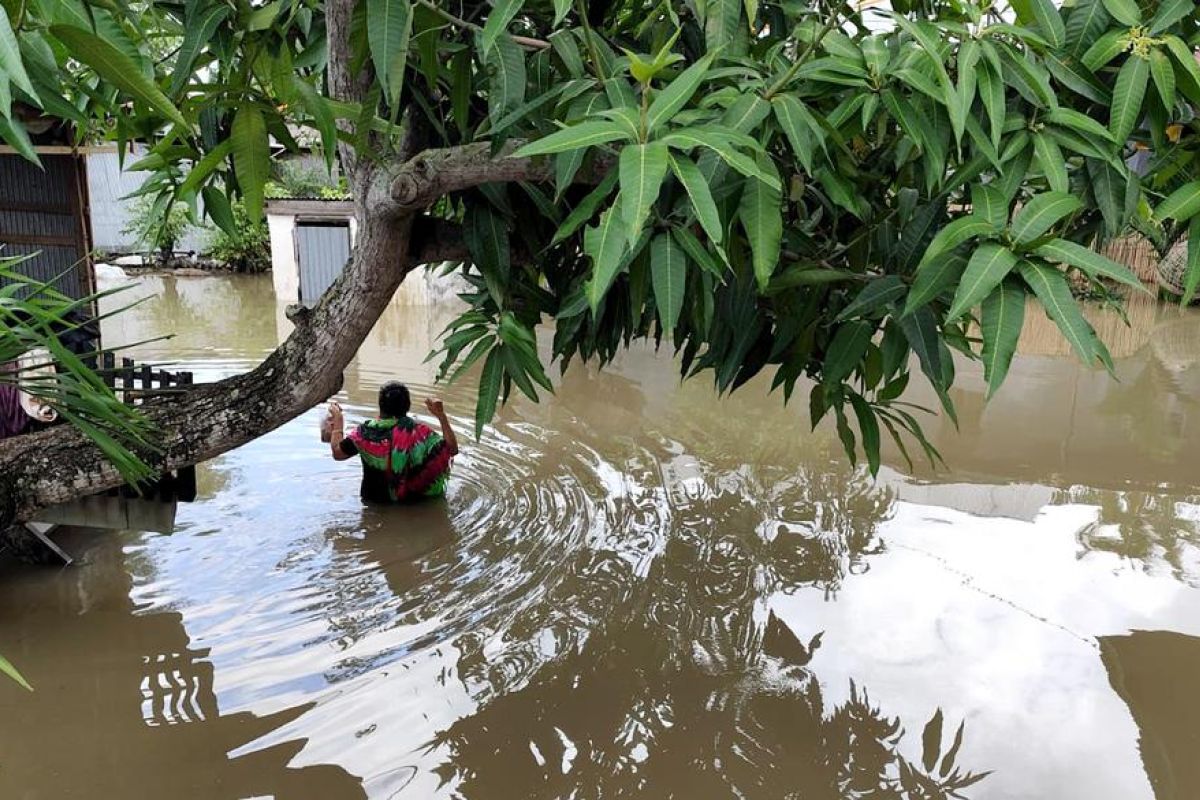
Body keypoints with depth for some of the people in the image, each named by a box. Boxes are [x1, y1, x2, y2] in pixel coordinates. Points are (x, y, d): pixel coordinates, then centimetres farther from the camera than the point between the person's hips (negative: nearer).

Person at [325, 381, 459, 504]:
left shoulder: (367, 431, -18)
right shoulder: (418, 431, -21)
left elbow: (337, 453, -4)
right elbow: (452, 449, -17)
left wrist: (338, 424, 11)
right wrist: (442, 416, -14)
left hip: (375, 500, 1)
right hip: (413, 499, -1)